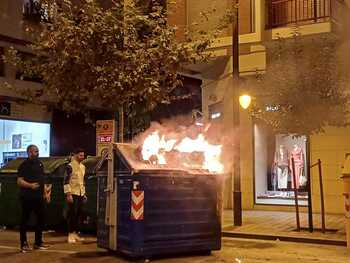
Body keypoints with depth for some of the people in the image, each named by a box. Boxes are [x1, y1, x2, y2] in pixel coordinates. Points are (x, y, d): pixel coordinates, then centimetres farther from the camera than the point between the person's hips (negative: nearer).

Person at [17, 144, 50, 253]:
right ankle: (24, 244, 7)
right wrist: (31, 185, -29)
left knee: (41, 219, 9)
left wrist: (45, 193, 17)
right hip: (27, 197, -7)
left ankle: (38, 242, 20)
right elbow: (19, 181, -15)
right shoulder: (24, 165, -7)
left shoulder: (40, 164, 15)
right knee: (25, 220, 0)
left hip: (39, 197, 7)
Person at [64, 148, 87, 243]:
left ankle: (75, 233, 18)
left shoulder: (83, 167, 15)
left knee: (78, 214, 9)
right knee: (72, 214, -6)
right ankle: (70, 234, 0)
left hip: (80, 194, 7)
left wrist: (84, 193, 19)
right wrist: (68, 194, -18)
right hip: (73, 194, -7)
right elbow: (66, 181, -13)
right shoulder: (70, 166, -9)